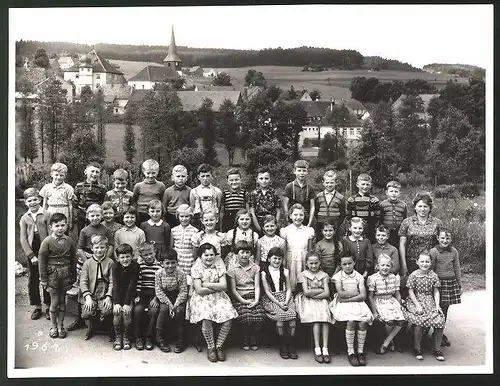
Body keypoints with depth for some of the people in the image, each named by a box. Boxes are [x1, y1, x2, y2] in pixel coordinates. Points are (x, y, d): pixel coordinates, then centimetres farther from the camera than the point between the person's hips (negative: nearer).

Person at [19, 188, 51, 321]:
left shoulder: (46, 215, -3)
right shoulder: (24, 218, 3)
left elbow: (51, 235, -5)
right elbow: (23, 238, -1)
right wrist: (31, 255, -9)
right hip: (31, 253, 2)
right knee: (32, 280, 9)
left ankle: (48, 306, 17)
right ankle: (36, 306, 21)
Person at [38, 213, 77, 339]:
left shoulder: (69, 241, -1)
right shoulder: (47, 242, -9)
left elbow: (73, 260, 7)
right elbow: (42, 261, -5)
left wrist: (73, 277, 8)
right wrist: (44, 280, -5)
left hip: (66, 274, 2)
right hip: (52, 274, -2)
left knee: (62, 301, 10)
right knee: (54, 301, 3)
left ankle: (61, 326, 23)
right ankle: (53, 326, 20)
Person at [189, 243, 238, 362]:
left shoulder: (219, 266, 6)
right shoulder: (196, 268, -2)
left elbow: (224, 286, -5)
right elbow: (199, 290, -11)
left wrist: (207, 284, -10)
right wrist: (216, 287, -8)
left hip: (219, 298, 3)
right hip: (202, 299, -3)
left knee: (228, 319, -22)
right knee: (206, 320, -30)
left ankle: (219, 346, 2)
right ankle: (210, 347, -4)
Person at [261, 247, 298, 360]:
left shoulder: (285, 271, 14)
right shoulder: (264, 273, 4)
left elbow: (288, 289, 11)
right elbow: (267, 291, -1)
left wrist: (286, 302, -8)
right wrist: (278, 303, -12)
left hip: (285, 298, 3)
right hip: (271, 299, -2)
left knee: (292, 317, -25)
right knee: (280, 317, -29)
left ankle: (291, 346, -13)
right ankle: (283, 346, -12)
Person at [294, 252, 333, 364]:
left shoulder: (324, 275, 12)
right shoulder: (303, 275, 6)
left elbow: (327, 293, 1)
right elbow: (306, 292, -5)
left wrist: (313, 295, -8)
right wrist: (321, 290, -2)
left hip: (321, 300, 2)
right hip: (308, 301, -2)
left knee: (325, 316, -27)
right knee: (316, 318, -29)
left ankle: (325, 349, -29)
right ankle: (317, 349, -28)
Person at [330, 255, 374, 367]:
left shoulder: (359, 276, 9)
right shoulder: (338, 276, 5)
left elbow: (363, 296, -1)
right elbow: (341, 294, -8)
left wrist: (347, 298, -8)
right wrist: (356, 293, -4)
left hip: (358, 303, 2)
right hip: (343, 304, -2)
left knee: (363, 322, -26)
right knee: (351, 321, -30)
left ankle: (361, 351, -13)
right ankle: (350, 352, -17)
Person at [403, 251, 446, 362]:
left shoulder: (433, 275, 5)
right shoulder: (413, 275, -4)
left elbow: (436, 292, 6)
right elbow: (411, 292, -5)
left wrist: (437, 305, -6)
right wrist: (417, 305, -13)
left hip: (430, 301, 3)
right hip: (415, 301, -3)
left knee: (440, 320, -18)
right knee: (421, 320, -28)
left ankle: (437, 349, 0)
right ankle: (416, 349, -8)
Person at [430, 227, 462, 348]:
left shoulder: (454, 252, 6)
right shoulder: (433, 251, -7)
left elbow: (457, 269, 12)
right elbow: (430, 270, -4)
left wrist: (459, 285, 14)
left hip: (451, 282, 4)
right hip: (438, 282, -4)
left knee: (445, 309, 10)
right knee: (438, 309, -3)